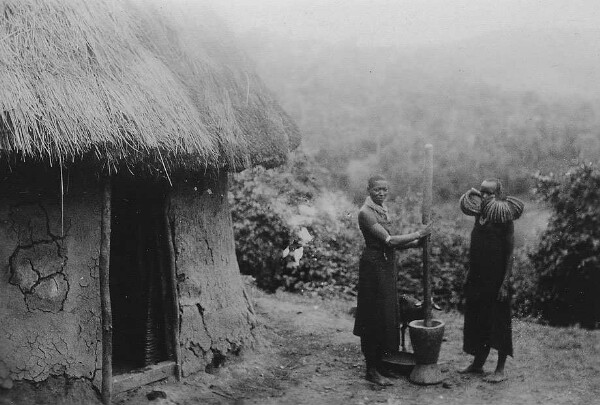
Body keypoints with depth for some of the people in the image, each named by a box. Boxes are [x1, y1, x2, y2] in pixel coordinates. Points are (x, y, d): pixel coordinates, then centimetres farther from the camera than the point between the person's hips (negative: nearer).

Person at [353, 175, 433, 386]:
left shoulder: (383, 209, 13)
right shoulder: (366, 212, -15)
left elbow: (389, 242, 11)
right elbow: (389, 241, -19)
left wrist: (415, 242, -2)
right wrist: (418, 234, -13)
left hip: (387, 265, 9)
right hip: (374, 265, -9)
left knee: (388, 316, 12)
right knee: (375, 317, -3)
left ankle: (380, 363, 23)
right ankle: (372, 370, 5)